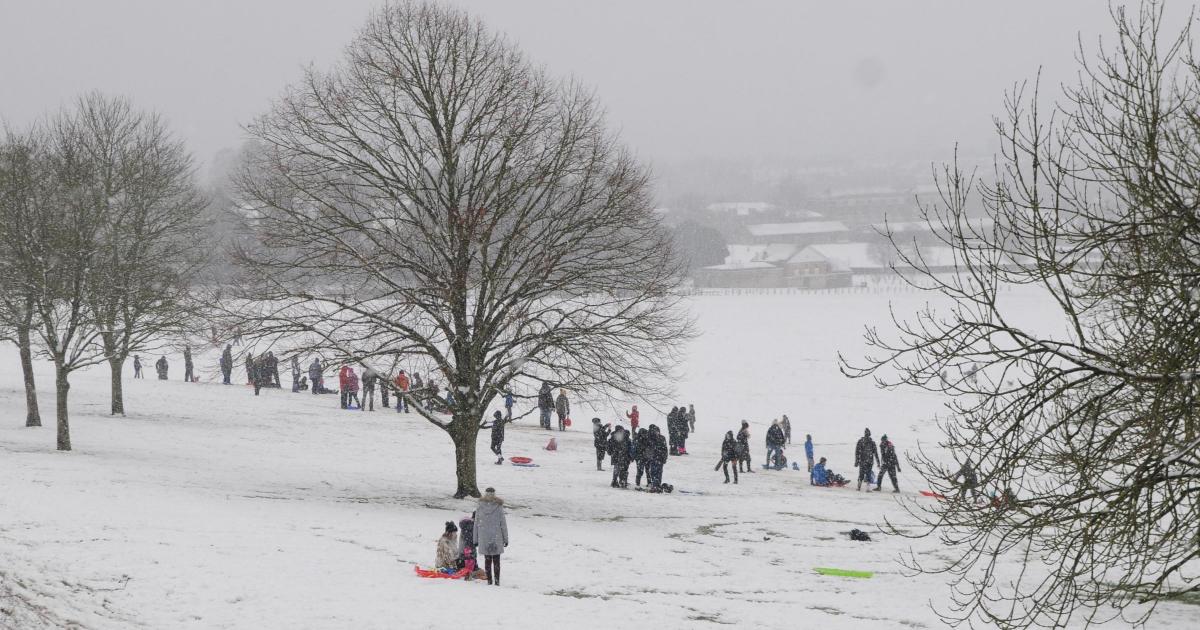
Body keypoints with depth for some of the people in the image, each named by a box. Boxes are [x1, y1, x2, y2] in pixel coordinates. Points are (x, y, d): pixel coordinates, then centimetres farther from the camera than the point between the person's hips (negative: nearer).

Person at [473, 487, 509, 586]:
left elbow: (476, 525, 2)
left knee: (487, 560, 10)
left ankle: (489, 580, 11)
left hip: (484, 540, 1)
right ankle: (497, 580, 4)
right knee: (496, 560, 7)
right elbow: (503, 524, -4)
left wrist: (475, 540, 10)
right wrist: (505, 539, 5)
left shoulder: (479, 508, -3)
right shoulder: (499, 508, -9)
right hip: (496, 539, -1)